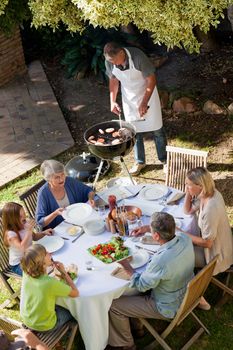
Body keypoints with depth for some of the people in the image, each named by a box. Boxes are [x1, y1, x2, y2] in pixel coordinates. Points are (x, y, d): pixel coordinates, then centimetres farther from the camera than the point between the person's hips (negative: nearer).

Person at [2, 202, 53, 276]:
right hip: (18, 265, -7)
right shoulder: (10, 234, -25)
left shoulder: (24, 225, -6)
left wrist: (43, 232, -7)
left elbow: (34, 237, 12)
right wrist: (29, 230, -40)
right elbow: (22, 248, -39)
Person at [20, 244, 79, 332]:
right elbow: (75, 293, -23)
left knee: (60, 305, 30)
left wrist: (48, 265, -8)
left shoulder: (26, 273, -20)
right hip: (44, 326, -5)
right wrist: (63, 272, -19)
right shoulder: (51, 283, -37)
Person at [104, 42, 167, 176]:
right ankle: (140, 161, 28)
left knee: (157, 129, 6)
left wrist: (144, 103, -27)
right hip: (129, 99, 4)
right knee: (135, 131, 10)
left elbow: (151, 80, -23)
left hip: (147, 95, -3)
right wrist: (113, 101, -9)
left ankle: (164, 159, 25)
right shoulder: (109, 62, -16)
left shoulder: (138, 57, -31)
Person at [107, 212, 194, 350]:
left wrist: (125, 264, -11)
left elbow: (141, 285, -20)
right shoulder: (186, 240, -19)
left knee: (114, 305, 2)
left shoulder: (160, 260, -39)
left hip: (168, 308, -8)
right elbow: (170, 232, 9)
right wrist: (147, 228, 7)